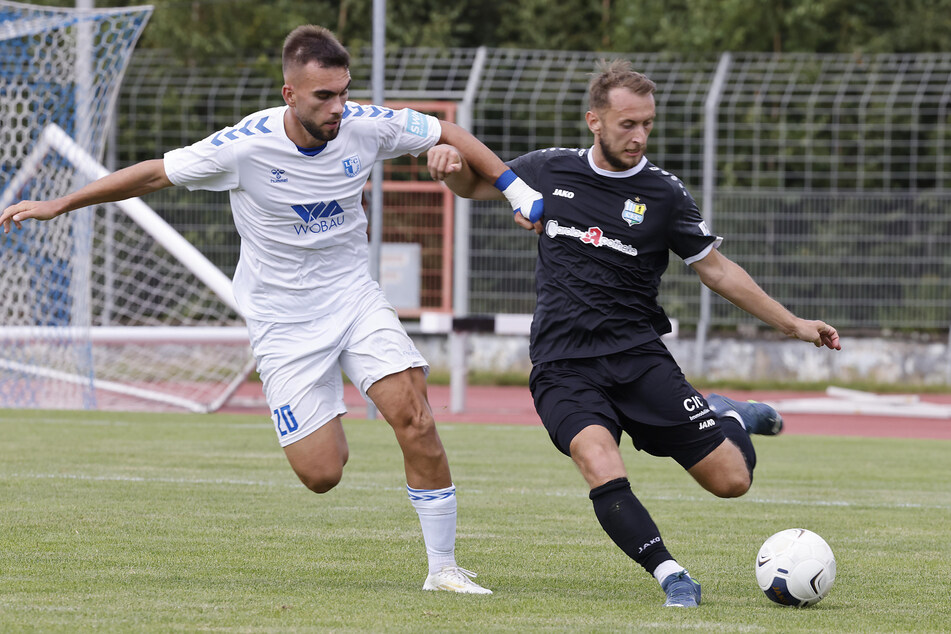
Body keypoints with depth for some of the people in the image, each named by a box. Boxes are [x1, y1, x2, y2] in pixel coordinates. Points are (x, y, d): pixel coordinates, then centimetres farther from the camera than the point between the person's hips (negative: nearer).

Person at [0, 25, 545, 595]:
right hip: (283, 320, -2)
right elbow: (156, 173, -6)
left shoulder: (366, 126, -12)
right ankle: (328, 433, 30)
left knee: (414, 418, -18)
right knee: (322, 474, -9)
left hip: (354, 296, 2)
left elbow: (448, 134, 5)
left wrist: (515, 186, -2)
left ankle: (443, 568, -6)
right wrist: (57, 205, -1)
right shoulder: (245, 147, -19)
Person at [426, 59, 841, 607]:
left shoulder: (663, 194, 1)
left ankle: (729, 419, 28)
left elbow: (717, 270, 10)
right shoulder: (550, 170, 5)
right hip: (563, 369, 0)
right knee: (600, 465, -31)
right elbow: (474, 185, 21)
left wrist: (793, 324, 7)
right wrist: (452, 163, -3)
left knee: (732, 479, -6)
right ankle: (671, 577, -26)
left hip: (637, 356, 0)